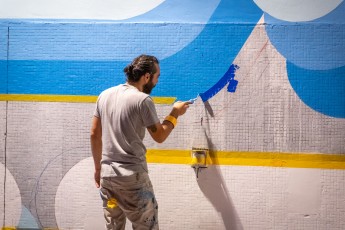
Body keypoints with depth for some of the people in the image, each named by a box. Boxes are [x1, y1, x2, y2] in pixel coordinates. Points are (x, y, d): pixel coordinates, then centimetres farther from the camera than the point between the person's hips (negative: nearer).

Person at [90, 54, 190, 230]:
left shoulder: (105, 95, 7)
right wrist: (175, 113, 11)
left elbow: (94, 135, 11)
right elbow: (160, 136, -4)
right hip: (133, 176, -6)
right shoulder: (143, 100, -12)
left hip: (107, 174, 6)